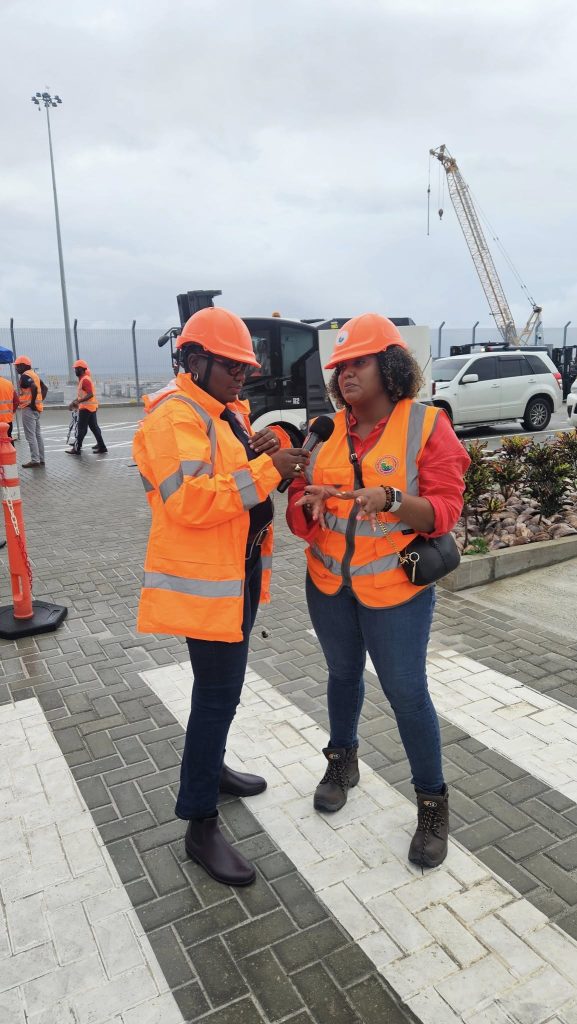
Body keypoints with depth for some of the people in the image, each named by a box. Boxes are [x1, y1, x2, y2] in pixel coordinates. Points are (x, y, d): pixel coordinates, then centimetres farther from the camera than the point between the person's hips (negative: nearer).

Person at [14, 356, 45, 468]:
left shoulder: (25, 376, -13)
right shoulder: (34, 374, 15)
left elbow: (34, 387, -29)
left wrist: (32, 403, -23)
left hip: (29, 409, -10)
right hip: (37, 409, 10)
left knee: (30, 436, -6)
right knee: (37, 435, 12)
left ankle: (35, 461, -6)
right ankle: (41, 459, 16)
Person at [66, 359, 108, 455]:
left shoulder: (85, 380, -15)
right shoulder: (82, 379, 17)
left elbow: (90, 394, -24)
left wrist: (78, 401, -28)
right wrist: (74, 402, 21)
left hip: (86, 407, -10)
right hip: (91, 407, 10)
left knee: (81, 428, -4)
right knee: (94, 427, 10)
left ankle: (76, 448, 1)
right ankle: (101, 447, 11)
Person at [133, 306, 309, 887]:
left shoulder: (226, 411, 13)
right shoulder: (174, 416, -18)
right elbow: (191, 502, -28)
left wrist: (262, 451, -4)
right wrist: (267, 468, -29)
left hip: (240, 569, 10)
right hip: (205, 578, -10)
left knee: (221, 687, 22)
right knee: (218, 695, -3)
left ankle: (210, 767, 43)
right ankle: (200, 825, 12)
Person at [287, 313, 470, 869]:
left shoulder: (427, 425, -11)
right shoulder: (325, 429, 1)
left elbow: (445, 509, -16)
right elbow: (298, 509, 2)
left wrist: (390, 500, -33)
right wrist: (309, 503, -22)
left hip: (395, 587, -4)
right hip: (328, 583, 4)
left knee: (406, 692, 4)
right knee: (343, 673, 22)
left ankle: (433, 802, 27)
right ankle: (342, 760, 47)